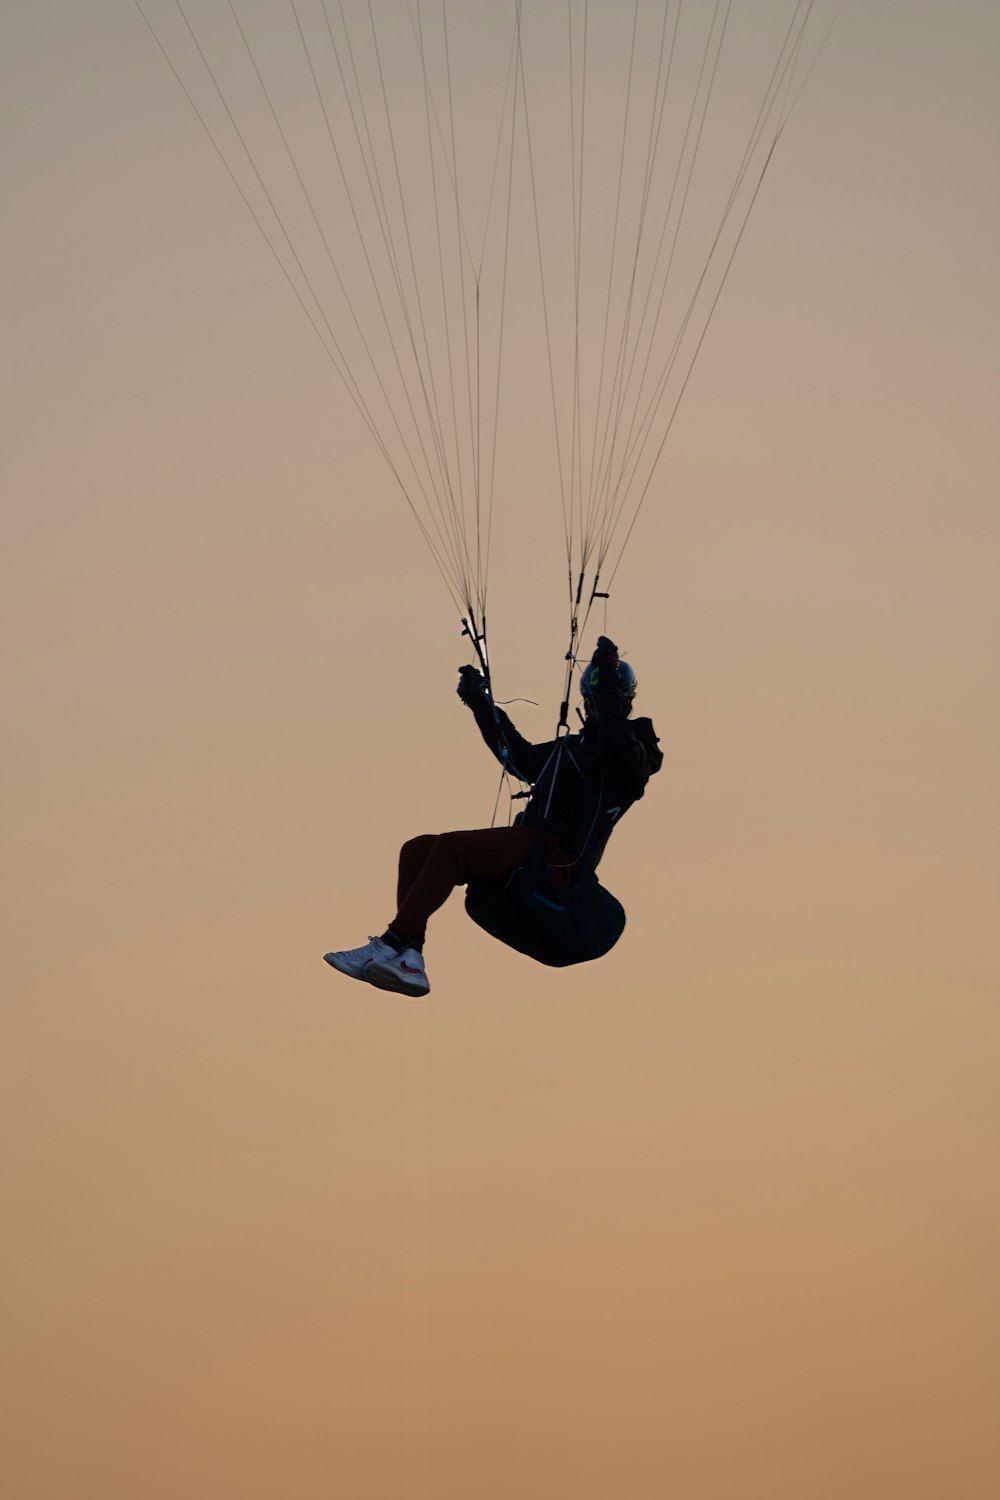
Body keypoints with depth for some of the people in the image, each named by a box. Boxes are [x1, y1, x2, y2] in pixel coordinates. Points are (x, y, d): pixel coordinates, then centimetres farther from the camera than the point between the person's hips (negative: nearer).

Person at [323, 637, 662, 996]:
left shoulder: (638, 750, 2)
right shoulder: (570, 746, 26)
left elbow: (620, 755, -23)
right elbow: (522, 760, 35)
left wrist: (610, 688, -22)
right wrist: (482, 704, 32)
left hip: (557, 856, -9)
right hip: (526, 843, 9)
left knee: (450, 846, -28)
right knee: (416, 849, -6)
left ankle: (390, 946, -27)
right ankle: (409, 959, -20)